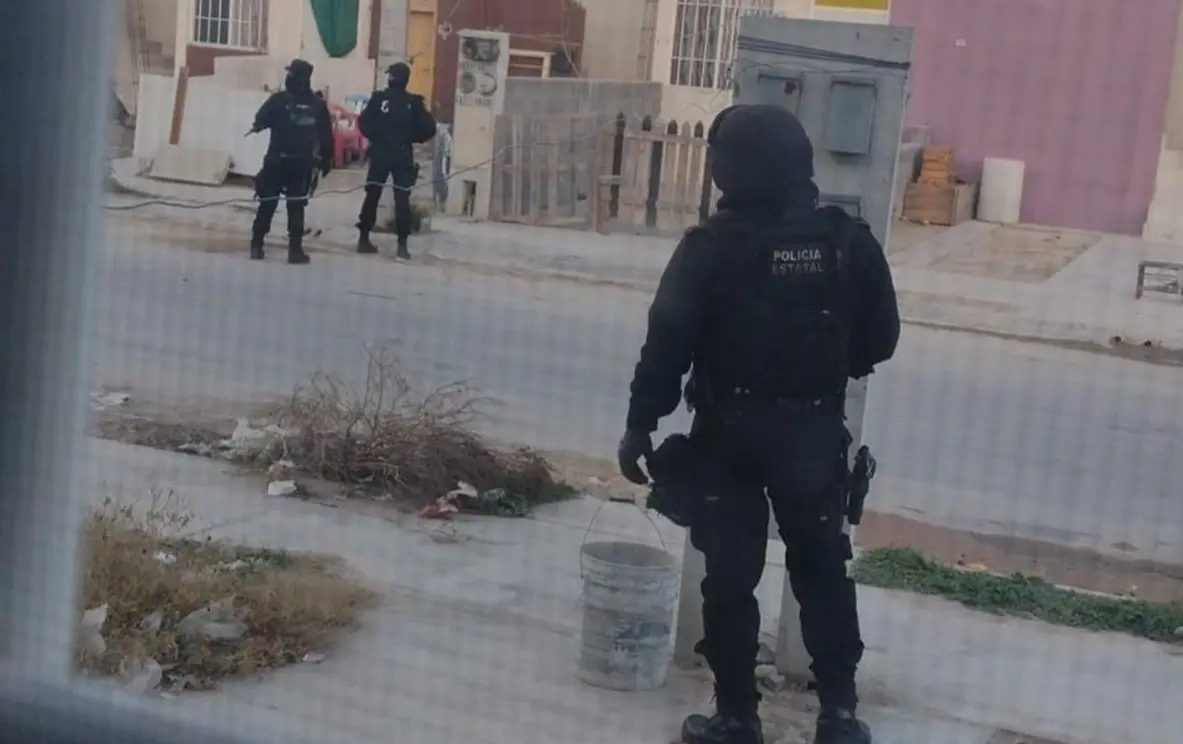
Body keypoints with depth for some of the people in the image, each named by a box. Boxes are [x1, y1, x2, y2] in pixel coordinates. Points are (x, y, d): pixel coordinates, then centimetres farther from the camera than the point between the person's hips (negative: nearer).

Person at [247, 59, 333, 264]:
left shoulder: (278, 100, -7)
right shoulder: (318, 105, 1)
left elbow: (260, 121, -5)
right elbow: (326, 136, 4)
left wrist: (257, 127, 18)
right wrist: (326, 159, 12)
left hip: (277, 161, -1)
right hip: (303, 163, 1)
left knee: (268, 203, 9)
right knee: (296, 206, 5)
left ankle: (257, 245, 10)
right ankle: (295, 249, -1)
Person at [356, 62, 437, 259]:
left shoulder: (378, 98, -3)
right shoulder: (413, 102, -3)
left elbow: (363, 123, -5)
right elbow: (428, 129, -3)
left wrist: (376, 137, 10)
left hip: (379, 154, 1)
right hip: (403, 156, -1)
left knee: (372, 196, 9)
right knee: (402, 200, 0)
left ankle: (364, 239, 12)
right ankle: (402, 245, -4)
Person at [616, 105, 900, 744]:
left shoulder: (711, 246, -11)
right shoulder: (848, 241, -2)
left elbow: (666, 345, -12)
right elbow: (880, 338, 5)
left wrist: (640, 426, -5)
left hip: (730, 431, -2)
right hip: (816, 431, 3)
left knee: (731, 574, 6)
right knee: (822, 569, 14)